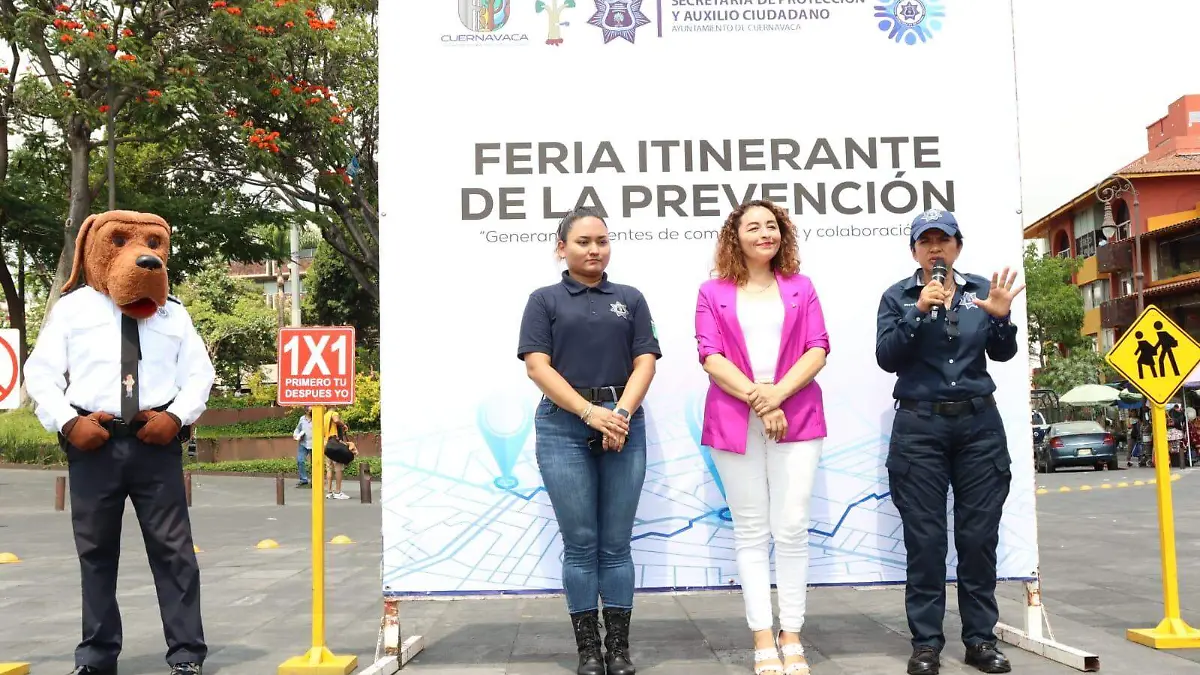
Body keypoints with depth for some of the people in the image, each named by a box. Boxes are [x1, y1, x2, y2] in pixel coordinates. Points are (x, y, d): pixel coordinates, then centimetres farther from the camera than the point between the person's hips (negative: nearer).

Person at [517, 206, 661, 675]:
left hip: (623, 425, 2)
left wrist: (621, 413, -12)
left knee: (616, 544, 4)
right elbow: (537, 365, -3)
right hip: (564, 427, -2)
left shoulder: (630, 298, 14)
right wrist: (590, 413, -13)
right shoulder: (545, 300, 7)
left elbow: (645, 362, 5)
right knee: (580, 543, 1)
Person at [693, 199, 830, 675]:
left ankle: (791, 636, 9)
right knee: (751, 531, 3)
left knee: (792, 528, -1)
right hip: (735, 422, -1)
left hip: (797, 419, 1)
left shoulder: (800, 288, 12)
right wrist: (757, 399, -14)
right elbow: (710, 356, -3)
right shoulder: (713, 293, 8)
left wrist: (778, 392, -14)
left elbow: (818, 349, 2)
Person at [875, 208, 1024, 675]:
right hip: (920, 427, -2)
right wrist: (919, 312, -20)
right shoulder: (898, 296, 2)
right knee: (925, 538, -1)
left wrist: (1000, 318, -15)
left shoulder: (981, 289, 8)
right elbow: (887, 358, -9)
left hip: (980, 424, 2)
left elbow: (1003, 354, 4)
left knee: (979, 535, 4)